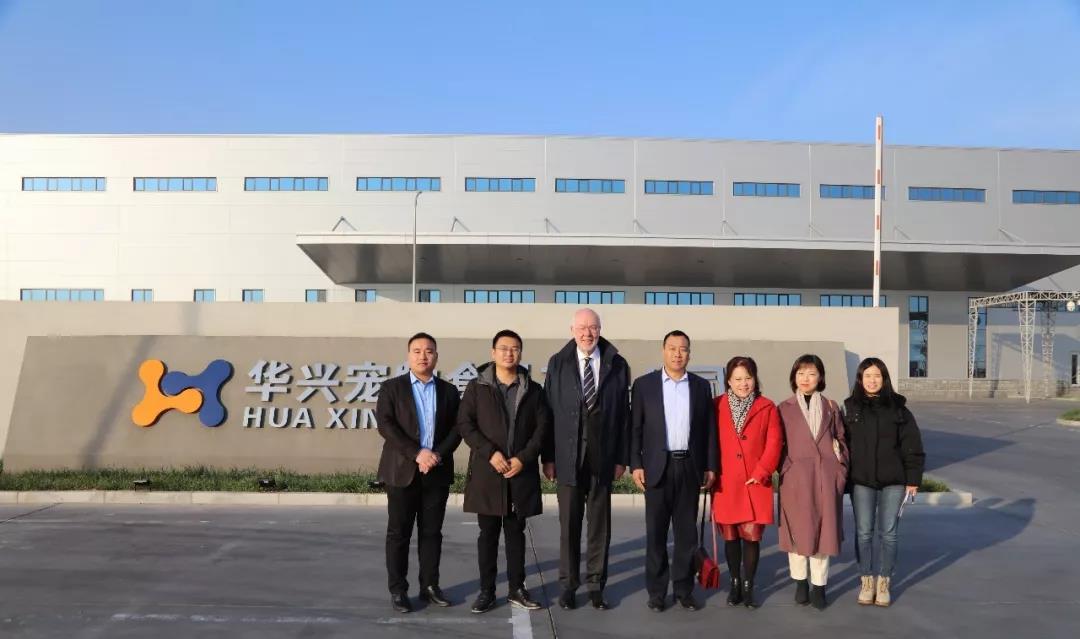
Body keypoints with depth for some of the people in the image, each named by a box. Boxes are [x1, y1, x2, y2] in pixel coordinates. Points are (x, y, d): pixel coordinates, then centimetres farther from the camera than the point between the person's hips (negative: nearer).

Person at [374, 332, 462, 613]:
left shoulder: (448, 390, 10)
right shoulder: (392, 387, 2)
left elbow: (457, 428, 4)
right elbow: (385, 425, -9)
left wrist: (438, 455, -12)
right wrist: (417, 453, -16)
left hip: (438, 471, 2)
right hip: (402, 470, -2)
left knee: (432, 532, 7)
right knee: (398, 533, 3)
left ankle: (430, 586, 17)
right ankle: (398, 590, 11)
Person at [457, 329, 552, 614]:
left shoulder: (533, 390, 7)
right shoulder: (477, 386, 3)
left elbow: (542, 428, 3)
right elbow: (465, 423, -3)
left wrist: (523, 458, -10)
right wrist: (490, 453, -13)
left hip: (521, 471, 1)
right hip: (486, 471, -1)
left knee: (516, 532, 9)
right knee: (488, 533, 5)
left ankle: (517, 589, 17)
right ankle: (486, 590, 14)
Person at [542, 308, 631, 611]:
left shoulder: (617, 365, 2)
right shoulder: (557, 363, 1)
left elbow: (624, 414, 2)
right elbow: (549, 411, 0)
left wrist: (622, 457, 0)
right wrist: (547, 457, -3)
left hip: (602, 457, 0)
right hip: (568, 456, 0)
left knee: (600, 524, 8)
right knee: (569, 524, 8)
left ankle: (596, 585, 19)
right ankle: (569, 585, 20)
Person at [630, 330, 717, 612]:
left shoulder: (701, 386, 8)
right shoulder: (644, 384, 1)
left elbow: (709, 428, 8)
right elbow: (635, 428, 0)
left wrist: (710, 466, 3)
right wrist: (635, 465, -7)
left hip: (690, 466, 2)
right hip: (657, 467, -2)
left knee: (687, 532, 8)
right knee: (656, 533, 4)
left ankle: (684, 589, 19)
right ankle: (657, 591, 14)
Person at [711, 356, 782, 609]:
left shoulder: (766, 407, 3)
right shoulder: (717, 407, 4)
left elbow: (774, 442, -1)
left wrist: (761, 472, -9)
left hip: (754, 483, -1)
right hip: (726, 483, 1)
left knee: (752, 534, -2)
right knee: (730, 536, 8)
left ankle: (748, 587, 13)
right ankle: (735, 585, 23)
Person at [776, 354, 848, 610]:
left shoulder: (830, 407, 11)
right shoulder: (784, 408, 6)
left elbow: (841, 439, 12)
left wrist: (841, 470, 3)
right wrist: (786, 471, -7)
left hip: (826, 477, 1)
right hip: (796, 479, -1)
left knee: (824, 530, 4)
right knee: (797, 530, 4)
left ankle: (819, 586, 15)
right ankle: (800, 582, 20)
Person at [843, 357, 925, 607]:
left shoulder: (898, 408, 1)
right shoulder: (851, 408, 3)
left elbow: (912, 445, 3)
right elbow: (843, 443, 5)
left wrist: (913, 479, -1)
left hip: (893, 480, 0)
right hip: (861, 480, 0)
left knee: (888, 533, 5)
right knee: (864, 532, 5)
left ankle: (884, 582, 18)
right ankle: (866, 580, 17)